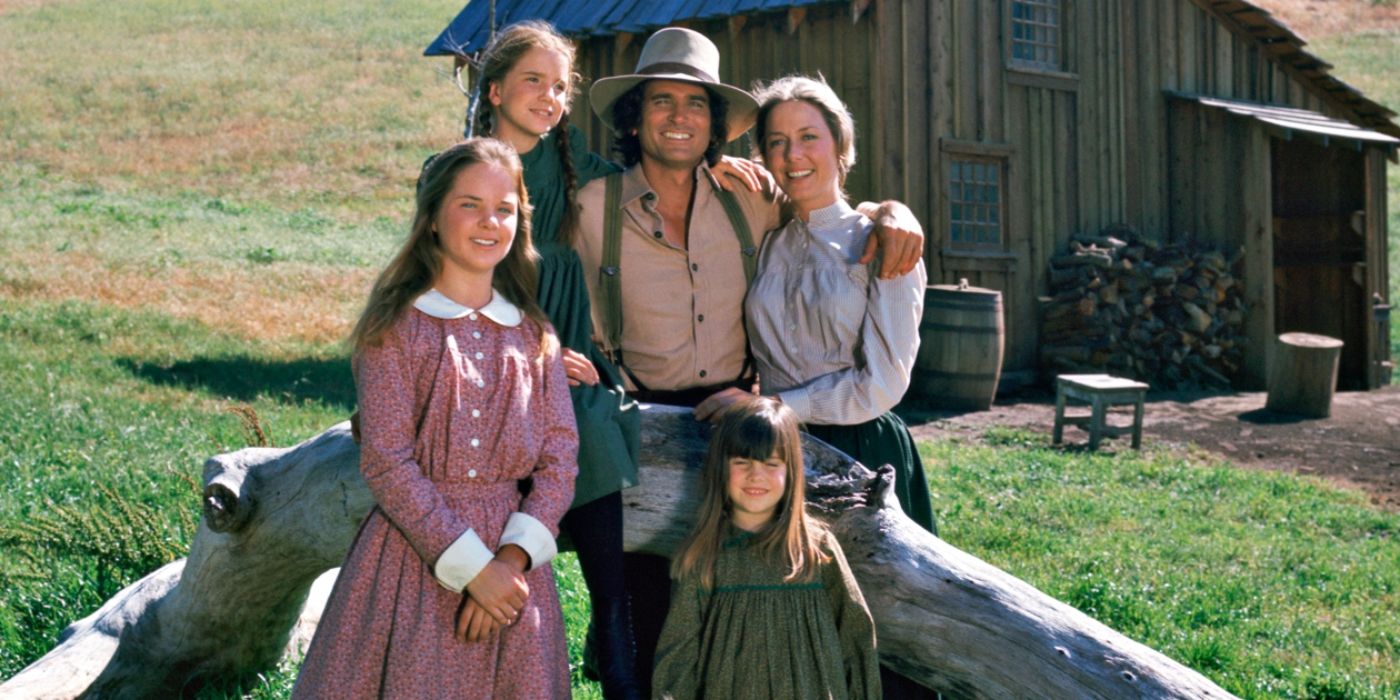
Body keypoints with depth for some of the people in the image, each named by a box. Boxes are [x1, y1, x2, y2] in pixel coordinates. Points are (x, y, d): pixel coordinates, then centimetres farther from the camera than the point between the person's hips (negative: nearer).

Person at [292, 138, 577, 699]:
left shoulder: (533, 333, 8)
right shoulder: (396, 328, -4)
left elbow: (560, 456, 2)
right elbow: (386, 462, -10)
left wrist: (513, 558, -12)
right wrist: (471, 566, -15)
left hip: (513, 557, 4)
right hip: (415, 550, -3)